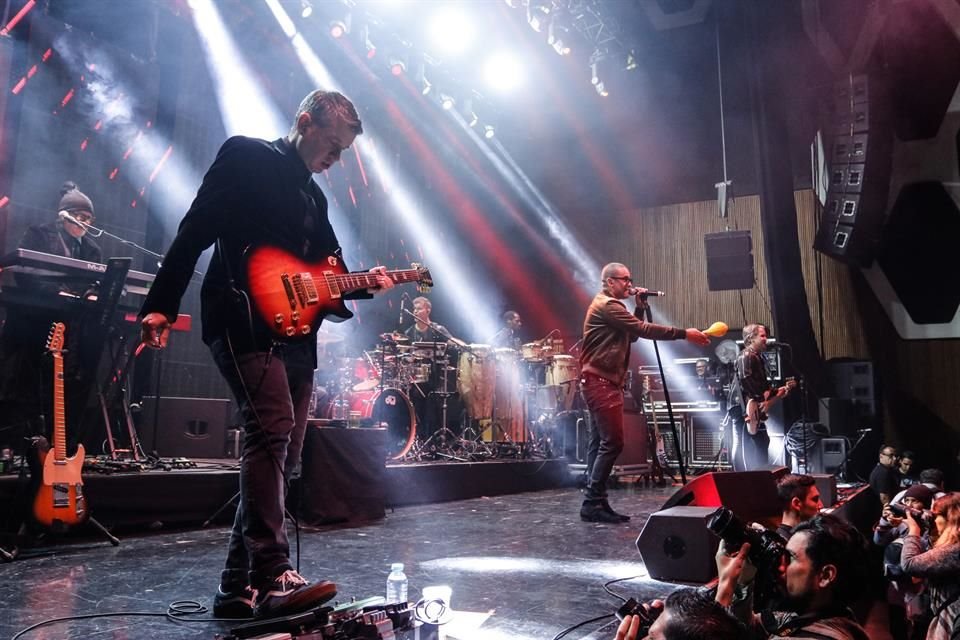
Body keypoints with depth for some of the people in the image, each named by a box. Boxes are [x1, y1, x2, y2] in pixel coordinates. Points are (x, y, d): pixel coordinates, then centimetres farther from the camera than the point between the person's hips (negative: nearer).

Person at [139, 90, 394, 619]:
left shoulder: (314, 195, 24)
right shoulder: (245, 157, 3)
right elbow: (194, 231, -6)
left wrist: (364, 284, 2)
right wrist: (160, 306, -13)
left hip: (294, 334, 8)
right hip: (243, 321, -8)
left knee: (282, 457, 4)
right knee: (272, 429, -24)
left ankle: (239, 586, 11)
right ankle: (273, 577, -24)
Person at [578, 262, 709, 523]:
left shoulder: (609, 306, 21)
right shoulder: (606, 305, -12)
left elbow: (632, 334, 21)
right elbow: (643, 330, -19)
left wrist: (639, 308, 8)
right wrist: (684, 334, -17)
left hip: (602, 382, 11)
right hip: (601, 382, -11)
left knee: (600, 443, 8)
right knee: (613, 442, -12)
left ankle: (594, 503, 10)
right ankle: (593, 503, -9)